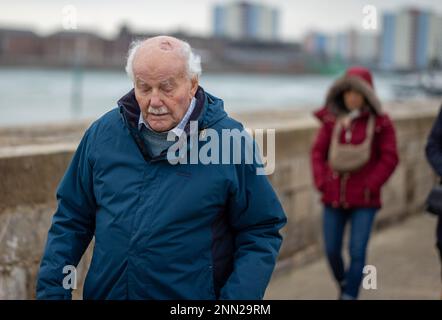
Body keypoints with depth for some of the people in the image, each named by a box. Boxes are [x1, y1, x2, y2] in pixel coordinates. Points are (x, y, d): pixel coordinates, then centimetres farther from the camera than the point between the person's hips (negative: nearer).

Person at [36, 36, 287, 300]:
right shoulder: (102, 134, -1)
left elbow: (261, 232, -8)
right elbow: (71, 220, 7)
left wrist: (238, 297, -19)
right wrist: (52, 290, -1)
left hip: (193, 294, -3)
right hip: (103, 292, 3)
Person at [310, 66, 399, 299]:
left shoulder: (380, 123, -7)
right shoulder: (332, 119, 0)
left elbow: (389, 158, -6)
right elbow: (318, 151, 5)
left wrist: (370, 186, -11)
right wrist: (321, 181, -5)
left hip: (364, 201, -3)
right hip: (334, 198, 3)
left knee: (357, 252, -9)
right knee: (332, 251, 10)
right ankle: (343, 286, 39)